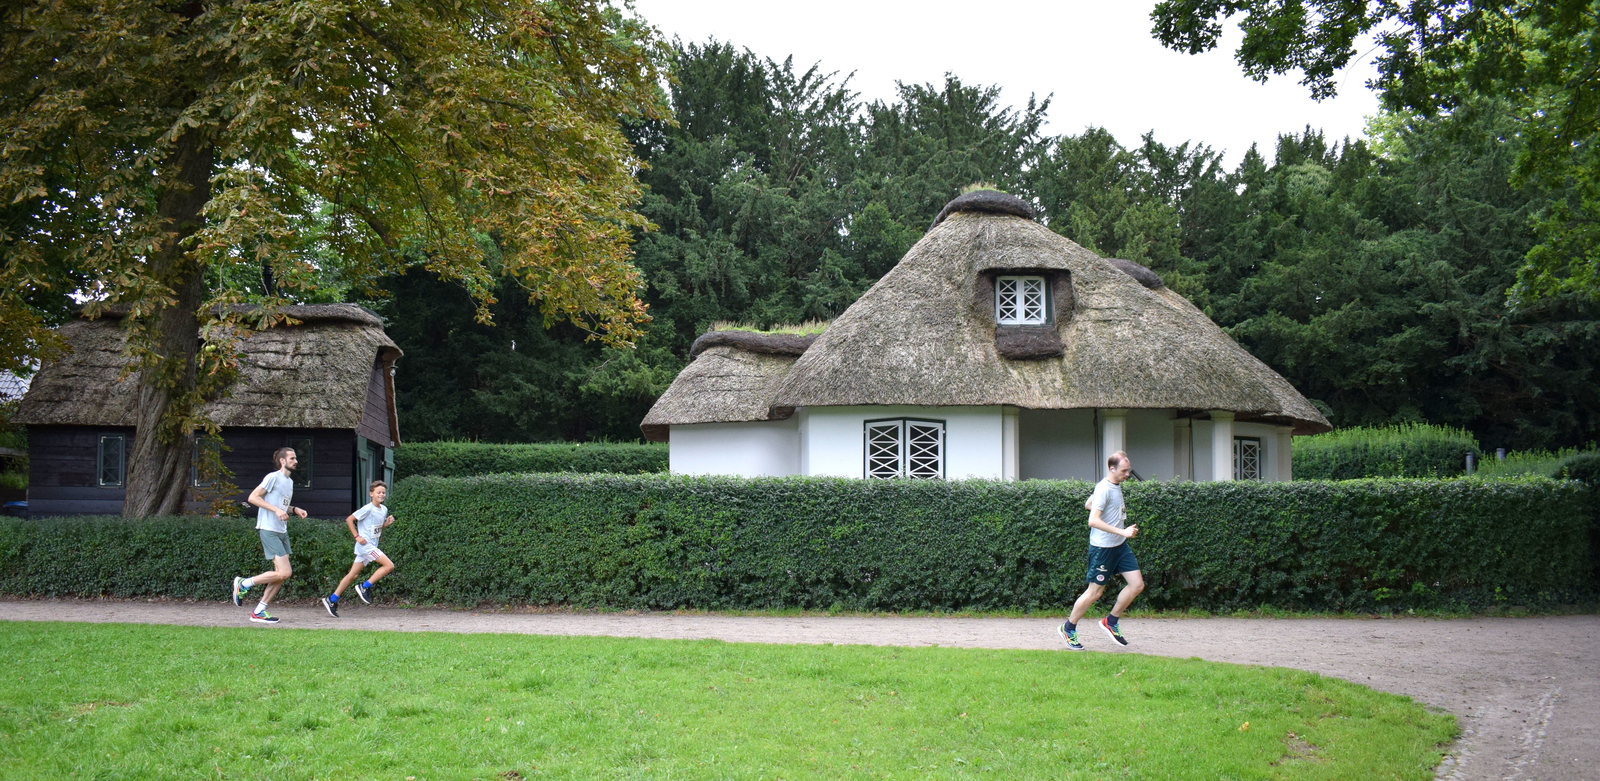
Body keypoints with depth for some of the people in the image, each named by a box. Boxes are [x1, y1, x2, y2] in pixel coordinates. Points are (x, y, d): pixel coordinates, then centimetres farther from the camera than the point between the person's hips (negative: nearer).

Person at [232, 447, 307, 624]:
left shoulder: (290, 481, 17)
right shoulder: (273, 477, -9)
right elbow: (253, 497, -13)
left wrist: (294, 509, 9)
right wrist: (276, 510, -20)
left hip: (282, 531, 9)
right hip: (269, 530, -9)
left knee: (281, 574, 4)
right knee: (284, 573, -15)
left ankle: (258, 612, 10)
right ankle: (244, 584, 2)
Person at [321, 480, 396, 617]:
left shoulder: (384, 510, 12)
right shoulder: (368, 509, -13)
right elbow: (349, 519, -11)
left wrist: (387, 523, 3)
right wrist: (357, 536, -15)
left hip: (371, 546, 8)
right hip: (365, 544, -8)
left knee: (353, 575, 9)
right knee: (389, 565, -16)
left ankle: (332, 600, 14)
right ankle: (365, 587, -9)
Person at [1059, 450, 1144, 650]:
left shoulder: (1116, 486, 8)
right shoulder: (1104, 489, -20)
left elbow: (1088, 504, 21)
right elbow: (1093, 521, -30)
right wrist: (1122, 532, -31)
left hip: (1119, 546, 9)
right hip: (1102, 548, -9)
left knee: (1137, 584, 3)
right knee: (1095, 592, 1)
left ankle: (1110, 622, 16)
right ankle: (1068, 628, 18)